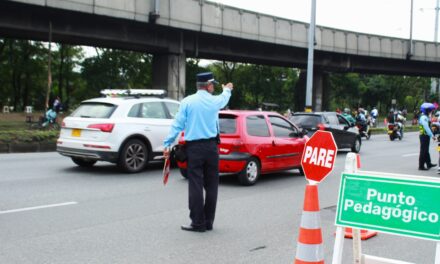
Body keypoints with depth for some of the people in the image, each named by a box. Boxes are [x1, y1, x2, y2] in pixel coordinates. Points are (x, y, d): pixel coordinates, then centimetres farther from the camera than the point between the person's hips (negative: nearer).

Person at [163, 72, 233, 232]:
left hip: (193, 147, -2)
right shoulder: (215, 100, 4)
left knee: (195, 186, -2)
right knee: (211, 185, 10)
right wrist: (227, 90, 51)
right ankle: (208, 222, 14)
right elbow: (224, 98, 29)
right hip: (211, 146, 2)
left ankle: (198, 223, -2)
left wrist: (167, 144, -1)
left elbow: (177, 124, -6)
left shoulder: (187, 102, -3)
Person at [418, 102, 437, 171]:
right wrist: (432, 135, -24)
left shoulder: (426, 117, 16)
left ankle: (429, 164, 29)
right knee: (423, 151, -6)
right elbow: (426, 127, -24)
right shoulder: (423, 117, -19)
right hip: (424, 136, -11)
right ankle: (421, 166, -1)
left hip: (426, 136, 11)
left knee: (426, 151, 18)